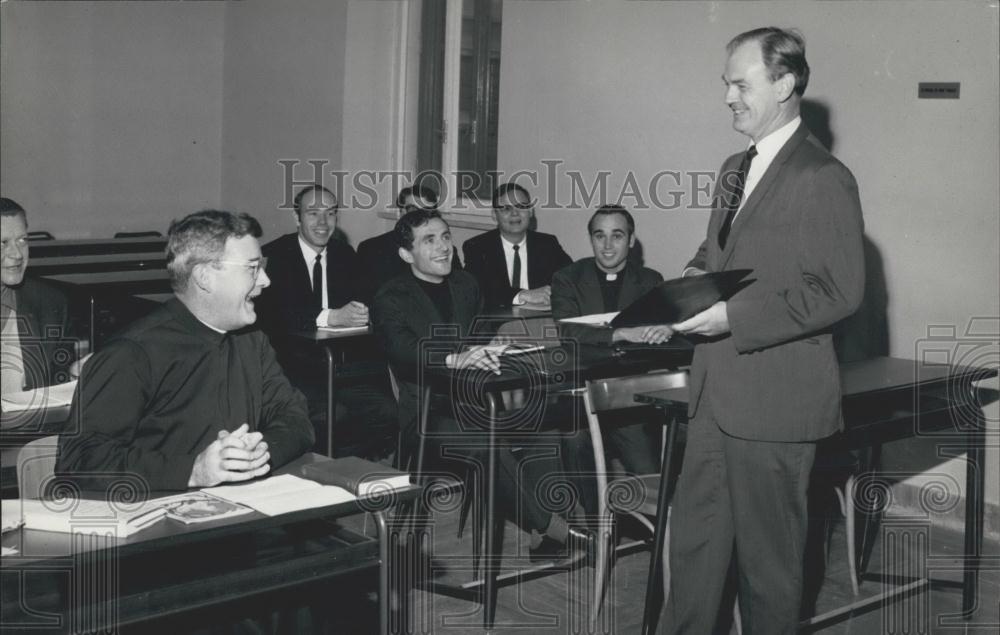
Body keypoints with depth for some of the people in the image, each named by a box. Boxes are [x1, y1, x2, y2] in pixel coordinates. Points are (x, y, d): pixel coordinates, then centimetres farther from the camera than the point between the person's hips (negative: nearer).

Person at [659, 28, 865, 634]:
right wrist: (697, 276, 3)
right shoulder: (736, 169, 15)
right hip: (716, 390, 8)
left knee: (768, 551, 5)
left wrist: (735, 317, -22)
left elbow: (839, 292, -17)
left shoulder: (824, 179, -13)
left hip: (774, 400, -8)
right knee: (694, 536, 14)